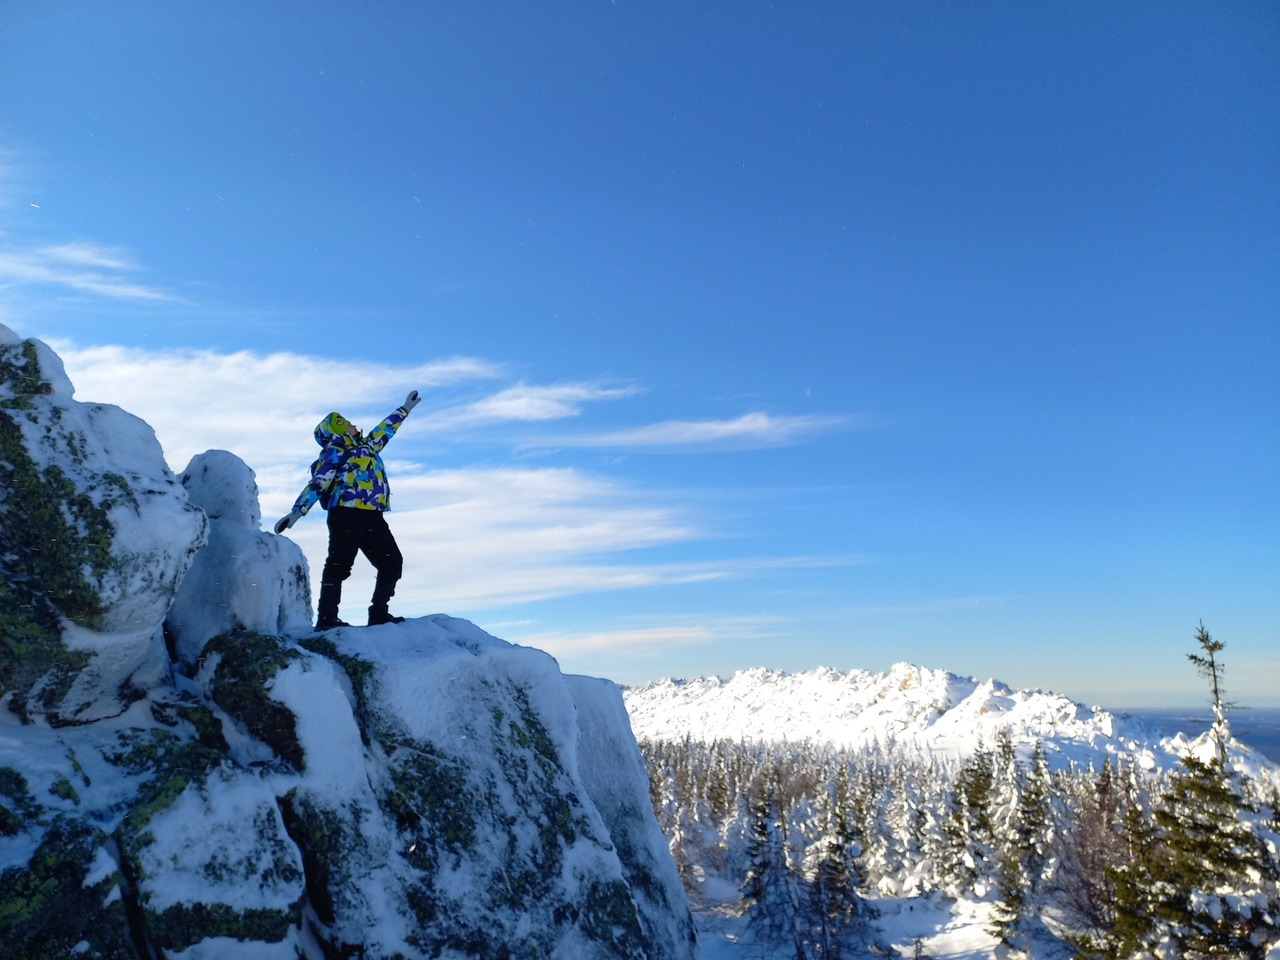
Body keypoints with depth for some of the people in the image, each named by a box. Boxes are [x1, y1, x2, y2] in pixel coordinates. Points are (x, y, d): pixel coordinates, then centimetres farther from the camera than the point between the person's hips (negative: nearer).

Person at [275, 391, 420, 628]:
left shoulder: (366, 446, 27)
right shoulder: (334, 452, 5)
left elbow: (385, 429, 41)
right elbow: (317, 483, -6)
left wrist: (405, 408, 50)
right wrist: (297, 511, -17)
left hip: (372, 517, 8)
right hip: (346, 514, -8)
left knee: (392, 562, 4)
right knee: (339, 564, -13)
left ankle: (379, 614, 7)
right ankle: (327, 618, -14)